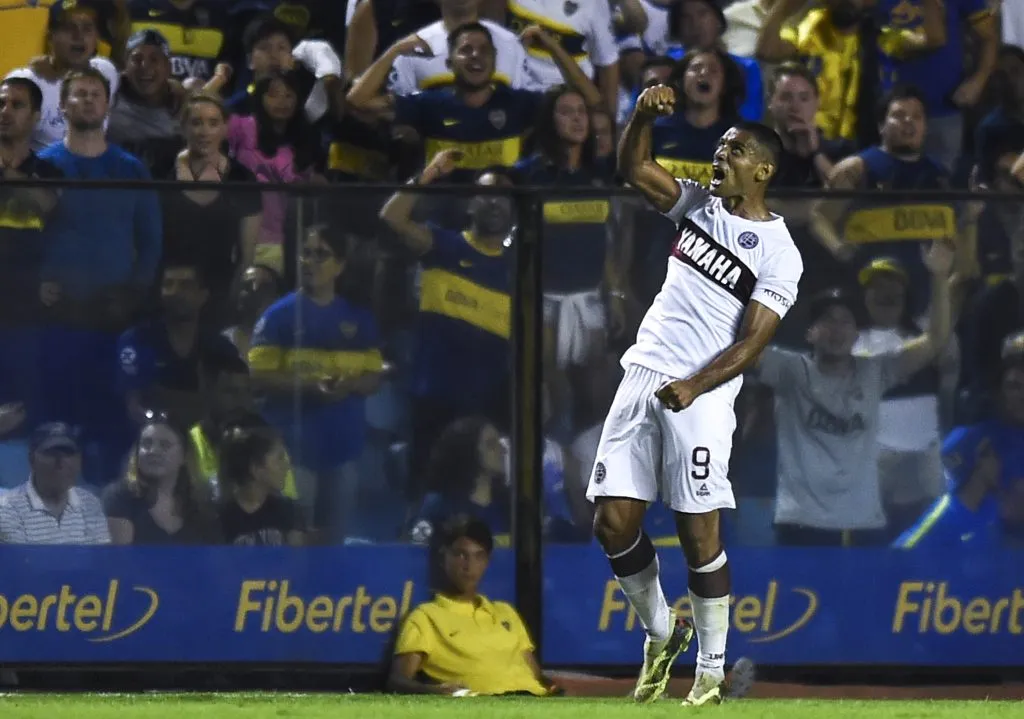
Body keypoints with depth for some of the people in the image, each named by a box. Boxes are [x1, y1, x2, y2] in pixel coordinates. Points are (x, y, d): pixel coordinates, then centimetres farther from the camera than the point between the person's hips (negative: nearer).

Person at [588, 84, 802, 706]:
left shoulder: (778, 253, -4)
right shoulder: (699, 205, 13)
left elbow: (752, 342, -11)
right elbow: (633, 168, 7)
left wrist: (694, 386, -23)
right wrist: (645, 116, -11)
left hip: (702, 396, -6)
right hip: (644, 376, 6)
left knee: (699, 533, -7)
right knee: (614, 522, 1)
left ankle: (712, 673, 3)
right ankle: (661, 635, 22)